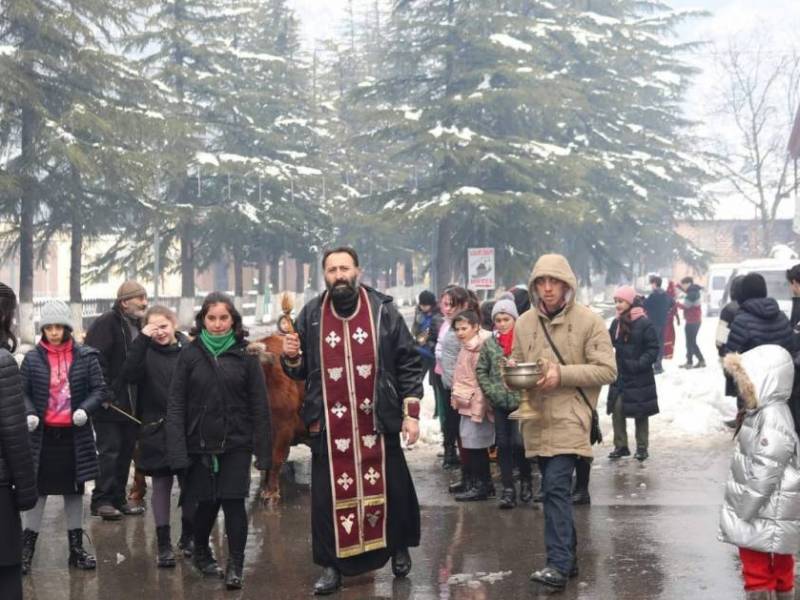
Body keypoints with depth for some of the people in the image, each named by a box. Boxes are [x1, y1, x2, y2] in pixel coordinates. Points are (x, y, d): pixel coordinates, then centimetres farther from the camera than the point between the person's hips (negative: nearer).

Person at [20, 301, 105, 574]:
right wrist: (29, 414, -17)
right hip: (42, 434, -1)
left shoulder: (85, 356, -3)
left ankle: (76, 549, 24)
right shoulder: (32, 358, -2)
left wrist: (85, 409, -18)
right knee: (38, 490, 3)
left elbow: (99, 389, -1)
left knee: (75, 491, 12)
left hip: (75, 435, 1)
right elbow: (23, 392, 2)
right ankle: (26, 549, 14)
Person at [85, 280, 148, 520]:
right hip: (110, 402, -8)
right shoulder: (106, 324, -10)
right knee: (109, 451, -6)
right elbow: (95, 360, -19)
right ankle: (101, 500, 1)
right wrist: (104, 392, -23)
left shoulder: (139, 325, 15)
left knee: (126, 451, 11)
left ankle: (118, 499, 19)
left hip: (132, 404, 8)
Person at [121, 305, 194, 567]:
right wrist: (141, 340, -22)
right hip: (157, 430, -1)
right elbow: (129, 375, -19)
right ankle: (164, 545, 9)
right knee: (161, 484, 4)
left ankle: (187, 537, 28)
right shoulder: (146, 352, -1)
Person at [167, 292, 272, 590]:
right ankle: (201, 553, 35)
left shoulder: (245, 355, 0)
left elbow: (259, 405, 0)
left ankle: (235, 565, 9)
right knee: (207, 502, 10)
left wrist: (263, 450, -4)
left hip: (235, 443, -1)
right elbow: (176, 404, -2)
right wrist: (178, 450, -9)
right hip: (200, 443, 1)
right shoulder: (189, 354, 0)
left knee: (233, 501, -5)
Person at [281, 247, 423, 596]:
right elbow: (301, 371, 13)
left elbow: (408, 364, 0)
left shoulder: (383, 310, -1)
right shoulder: (311, 315, 5)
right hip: (330, 425, 1)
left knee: (390, 489, 10)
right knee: (330, 496, 5)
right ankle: (332, 567, 17)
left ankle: (398, 548, 34)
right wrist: (291, 357, -10)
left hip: (377, 422, -1)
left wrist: (411, 412, -5)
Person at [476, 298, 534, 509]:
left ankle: (526, 479, 17)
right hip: (499, 403, 4)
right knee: (503, 445, 7)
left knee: (518, 442, -8)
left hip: (521, 401, -4)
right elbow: (480, 371, 9)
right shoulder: (489, 344, 5)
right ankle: (508, 488, 15)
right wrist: (491, 391, -1)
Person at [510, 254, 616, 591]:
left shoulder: (588, 321, -6)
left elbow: (607, 370, -8)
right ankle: (567, 556, 27)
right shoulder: (525, 322, 8)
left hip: (568, 418, -5)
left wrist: (562, 373, -19)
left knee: (556, 487, -16)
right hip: (537, 418, 6)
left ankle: (559, 565, -14)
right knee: (554, 489, 14)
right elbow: (515, 363, 19)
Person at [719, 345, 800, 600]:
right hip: (762, 515, 10)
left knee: (758, 571, -2)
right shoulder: (764, 413, 9)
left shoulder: (773, 420, -24)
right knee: (777, 568, 18)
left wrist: (741, 515, -19)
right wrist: (740, 512, 18)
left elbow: (764, 475, -26)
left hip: (763, 518, -10)